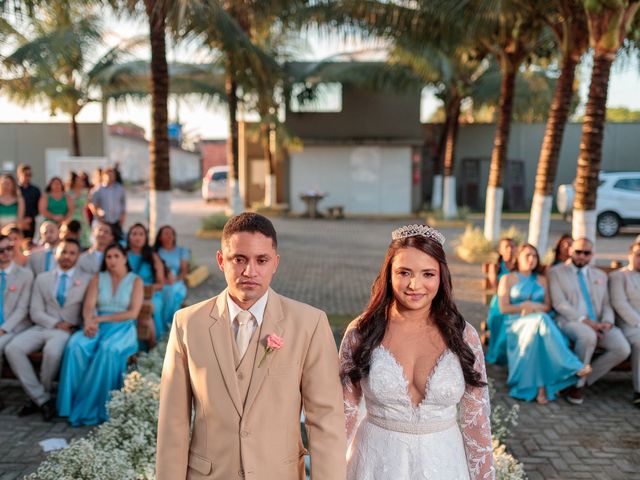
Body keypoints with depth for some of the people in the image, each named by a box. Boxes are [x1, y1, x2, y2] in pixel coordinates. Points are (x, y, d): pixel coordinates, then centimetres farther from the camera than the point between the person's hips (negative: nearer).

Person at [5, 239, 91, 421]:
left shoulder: (87, 280, 6)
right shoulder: (42, 278, 13)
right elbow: (35, 312, 7)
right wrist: (56, 323, -10)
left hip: (68, 329, -3)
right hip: (43, 326, 4)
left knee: (52, 351, -35)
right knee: (12, 348, -23)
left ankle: (38, 397, -9)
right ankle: (42, 398, -17)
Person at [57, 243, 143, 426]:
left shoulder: (135, 281, 6)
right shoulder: (98, 278, 14)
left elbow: (132, 313, -5)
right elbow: (88, 307, 2)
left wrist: (101, 318, -10)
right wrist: (89, 322, -21)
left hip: (122, 329, -3)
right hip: (97, 327, 3)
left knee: (107, 349, -36)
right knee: (76, 345, -30)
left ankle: (90, 406, -26)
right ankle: (75, 403, -22)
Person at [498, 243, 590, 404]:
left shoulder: (542, 280, 23)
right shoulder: (507, 279, 11)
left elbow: (548, 306, 15)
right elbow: (504, 308, 1)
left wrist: (529, 306, -5)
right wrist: (530, 307, -2)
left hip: (539, 322, 3)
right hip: (516, 324, -3)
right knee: (540, 319, -38)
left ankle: (542, 387, -43)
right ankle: (574, 367, -43)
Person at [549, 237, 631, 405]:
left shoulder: (600, 275, 22)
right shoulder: (556, 272, 5)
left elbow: (606, 305, 18)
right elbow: (559, 304, -6)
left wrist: (607, 322, -6)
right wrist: (585, 321, -17)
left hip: (596, 324, 5)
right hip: (569, 322, -5)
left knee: (623, 348, -21)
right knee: (588, 335, -38)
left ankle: (586, 380, -3)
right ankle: (578, 383, -16)